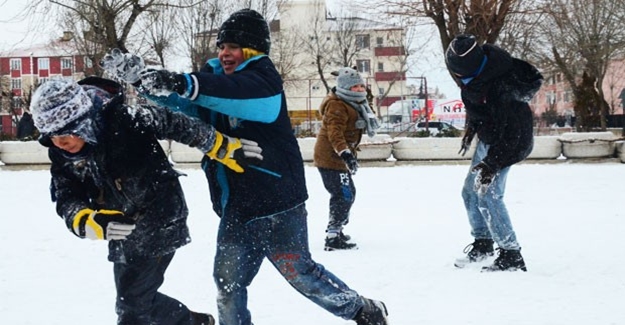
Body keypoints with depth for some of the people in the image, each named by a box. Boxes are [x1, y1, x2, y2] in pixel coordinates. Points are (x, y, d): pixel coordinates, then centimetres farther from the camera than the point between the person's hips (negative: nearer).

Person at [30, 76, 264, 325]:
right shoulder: (62, 158, -7)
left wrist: (225, 147, -11)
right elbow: (67, 202, -17)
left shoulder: (124, 121, -25)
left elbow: (176, 125, -17)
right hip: (123, 236, 7)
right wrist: (91, 222, -39)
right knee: (139, 299, 18)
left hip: (160, 224, -7)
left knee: (132, 304, -7)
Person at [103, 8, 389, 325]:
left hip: (276, 201, -7)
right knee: (228, 281, 7)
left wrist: (185, 84, -51)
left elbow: (236, 94, -36)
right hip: (236, 206, 7)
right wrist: (139, 79, -16)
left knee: (298, 272, 1)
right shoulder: (217, 82, 9)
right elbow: (185, 104, 0)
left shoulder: (262, 81, -15)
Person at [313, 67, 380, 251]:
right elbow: (335, 132, -30)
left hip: (339, 158, 11)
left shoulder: (352, 105, 18)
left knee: (347, 195, 21)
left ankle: (335, 230, 36)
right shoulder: (337, 106, -17)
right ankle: (333, 238, -18)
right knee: (344, 196, -16)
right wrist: (345, 153, -40)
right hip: (330, 158, -11)